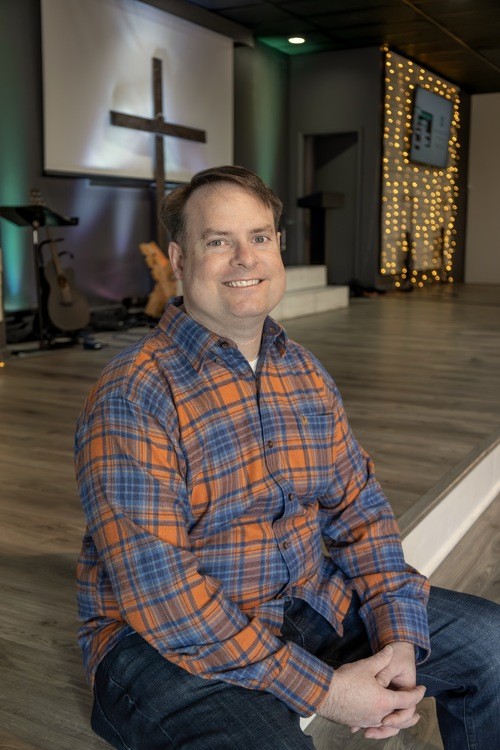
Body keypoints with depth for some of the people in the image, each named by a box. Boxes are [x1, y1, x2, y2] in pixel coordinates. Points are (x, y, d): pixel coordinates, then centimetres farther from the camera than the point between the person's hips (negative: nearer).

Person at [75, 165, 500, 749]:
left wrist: (398, 638, -8)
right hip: (166, 642, -6)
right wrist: (321, 689, -22)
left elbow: (357, 508, 6)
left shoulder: (305, 373, 5)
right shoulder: (131, 398, -19)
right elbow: (158, 591, -23)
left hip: (310, 602, 7)